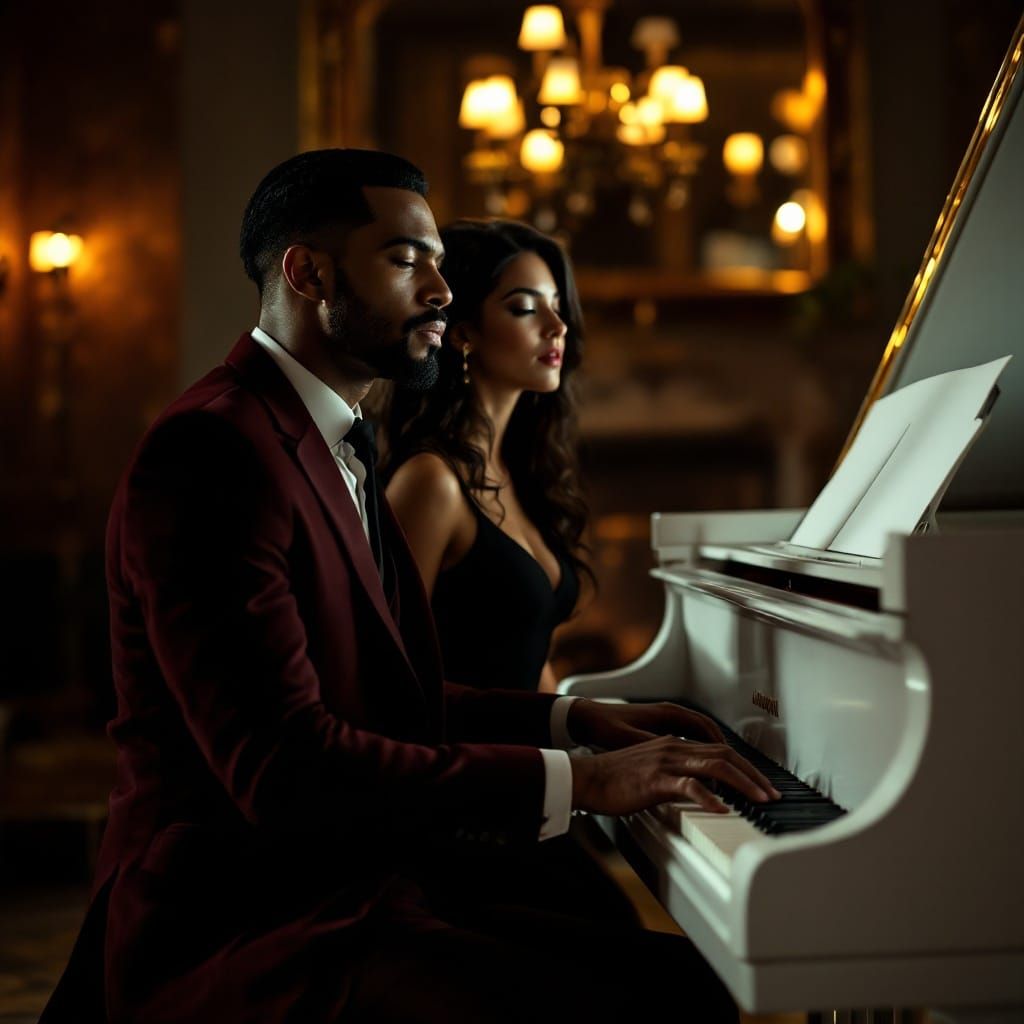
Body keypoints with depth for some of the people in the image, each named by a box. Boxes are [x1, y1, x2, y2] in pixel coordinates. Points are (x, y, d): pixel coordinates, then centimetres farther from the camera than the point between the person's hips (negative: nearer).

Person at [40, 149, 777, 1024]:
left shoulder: (329, 449, 17)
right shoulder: (210, 454, -16)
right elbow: (281, 766, -25)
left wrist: (571, 718, 9)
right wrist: (573, 782, -23)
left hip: (353, 886, 9)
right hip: (240, 929, -9)